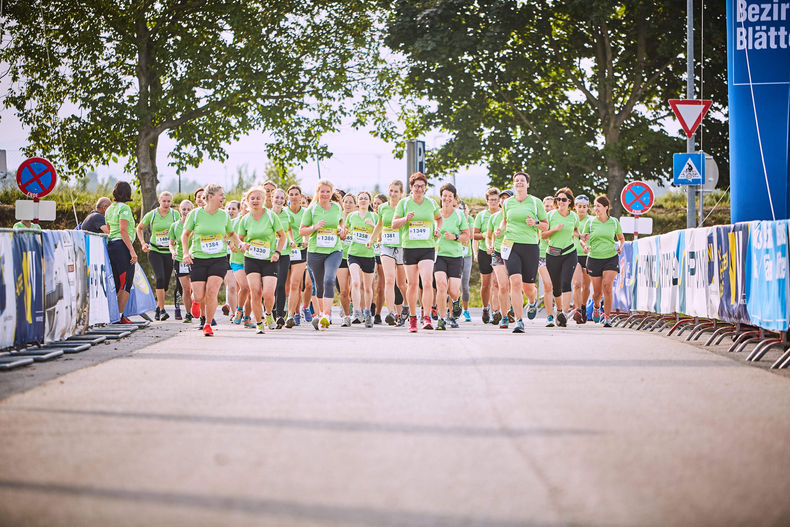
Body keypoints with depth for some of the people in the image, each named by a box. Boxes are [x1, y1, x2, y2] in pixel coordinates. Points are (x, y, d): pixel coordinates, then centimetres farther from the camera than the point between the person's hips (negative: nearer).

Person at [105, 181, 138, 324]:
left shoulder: (109, 209, 16)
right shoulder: (124, 208, -8)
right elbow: (123, 230, -16)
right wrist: (132, 251, -18)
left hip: (110, 246, 8)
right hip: (122, 246, -8)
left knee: (115, 284, 12)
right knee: (126, 284, -3)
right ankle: (119, 315, -6)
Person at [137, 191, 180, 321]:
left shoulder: (175, 214, 1)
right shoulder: (151, 215, -2)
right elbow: (139, 228, 12)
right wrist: (143, 243, 0)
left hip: (169, 252, 2)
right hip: (155, 251, -2)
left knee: (166, 282, 5)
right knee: (160, 278, -19)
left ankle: (158, 308, 26)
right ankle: (162, 310, -19)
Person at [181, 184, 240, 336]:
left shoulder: (224, 215, 5)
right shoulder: (195, 214, -3)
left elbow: (231, 233, 23)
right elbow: (185, 234, 8)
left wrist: (237, 243, 3)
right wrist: (186, 253, -4)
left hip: (219, 259, 1)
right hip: (198, 260, -1)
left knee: (211, 292, -17)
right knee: (199, 297, -6)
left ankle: (207, 324, 0)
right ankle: (202, 313, 31)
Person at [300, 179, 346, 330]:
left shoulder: (337, 207, 7)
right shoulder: (311, 209, 0)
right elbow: (301, 230, 2)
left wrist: (341, 230, 7)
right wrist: (315, 227, -15)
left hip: (334, 251, 0)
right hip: (315, 251, 0)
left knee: (329, 280, -21)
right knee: (320, 285, 10)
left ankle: (326, 315, -26)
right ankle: (321, 312, 33)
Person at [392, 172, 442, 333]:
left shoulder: (431, 203, 8)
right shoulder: (404, 203, 3)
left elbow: (439, 217, 28)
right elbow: (394, 224, 1)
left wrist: (437, 228, 8)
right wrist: (405, 218, -17)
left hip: (427, 248, 0)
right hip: (409, 247, 0)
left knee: (427, 282, -16)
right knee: (412, 284, 4)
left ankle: (426, 318, -17)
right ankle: (412, 318, 19)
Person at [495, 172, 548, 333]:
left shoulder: (536, 202, 2)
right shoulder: (507, 202, 9)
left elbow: (545, 225, 8)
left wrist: (535, 223, -12)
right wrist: (501, 229, 8)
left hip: (530, 246, -1)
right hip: (511, 245, 1)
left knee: (528, 286, 4)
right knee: (515, 282, -16)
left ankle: (533, 302, 43)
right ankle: (519, 321, -13)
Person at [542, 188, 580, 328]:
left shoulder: (574, 216, 4)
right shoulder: (550, 215, -1)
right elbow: (543, 235, 0)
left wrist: (576, 234, 7)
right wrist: (554, 229, -14)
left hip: (569, 254, 0)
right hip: (552, 254, 0)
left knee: (566, 283, -18)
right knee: (556, 286, 7)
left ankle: (565, 313, -25)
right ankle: (559, 309, 33)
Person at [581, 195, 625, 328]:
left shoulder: (614, 222, 3)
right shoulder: (590, 223, 1)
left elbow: (621, 238, 18)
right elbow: (582, 239, 10)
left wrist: (620, 247, -3)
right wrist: (585, 246, -12)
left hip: (611, 258, -1)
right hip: (594, 258, 1)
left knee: (607, 286, -20)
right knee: (597, 291, 2)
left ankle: (607, 317, -13)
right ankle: (596, 307, 38)